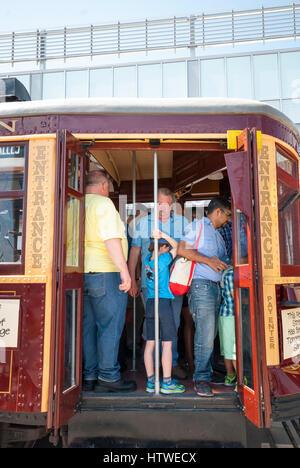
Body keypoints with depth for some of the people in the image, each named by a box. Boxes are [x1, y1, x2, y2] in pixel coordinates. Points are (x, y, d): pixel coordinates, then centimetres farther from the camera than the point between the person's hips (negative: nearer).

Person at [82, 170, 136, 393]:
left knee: (88, 326, 12)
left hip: (81, 273, 8)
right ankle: (108, 376, 8)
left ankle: (89, 377, 20)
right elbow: (111, 239, -17)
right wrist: (125, 271, -17)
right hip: (104, 273, -8)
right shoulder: (103, 203, -7)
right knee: (110, 325, 1)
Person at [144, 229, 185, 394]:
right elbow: (175, 245, -4)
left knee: (150, 343, 7)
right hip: (163, 303, -7)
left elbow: (153, 251, 27)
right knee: (167, 343, 1)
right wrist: (162, 235, -15)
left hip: (150, 303, 7)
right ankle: (167, 383, 7)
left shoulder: (148, 259, 8)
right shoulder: (163, 260, -9)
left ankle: (151, 381, 14)